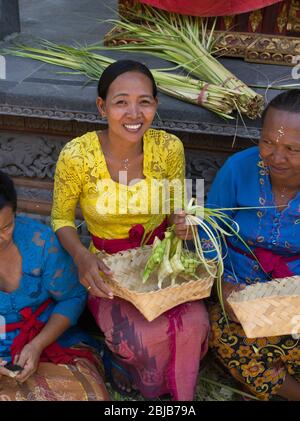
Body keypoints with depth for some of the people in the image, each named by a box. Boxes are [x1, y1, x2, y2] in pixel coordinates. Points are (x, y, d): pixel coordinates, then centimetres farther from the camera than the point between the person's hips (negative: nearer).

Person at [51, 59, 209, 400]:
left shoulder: (169, 148, -12)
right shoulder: (76, 156, -19)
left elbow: (175, 208, 4)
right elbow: (62, 219, -5)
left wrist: (182, 223, -20)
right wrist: (81, 256, -24)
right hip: (107, 268, -2)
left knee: (194, 323, -22)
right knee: (144, 337, -26)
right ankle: (122, 357, 14)